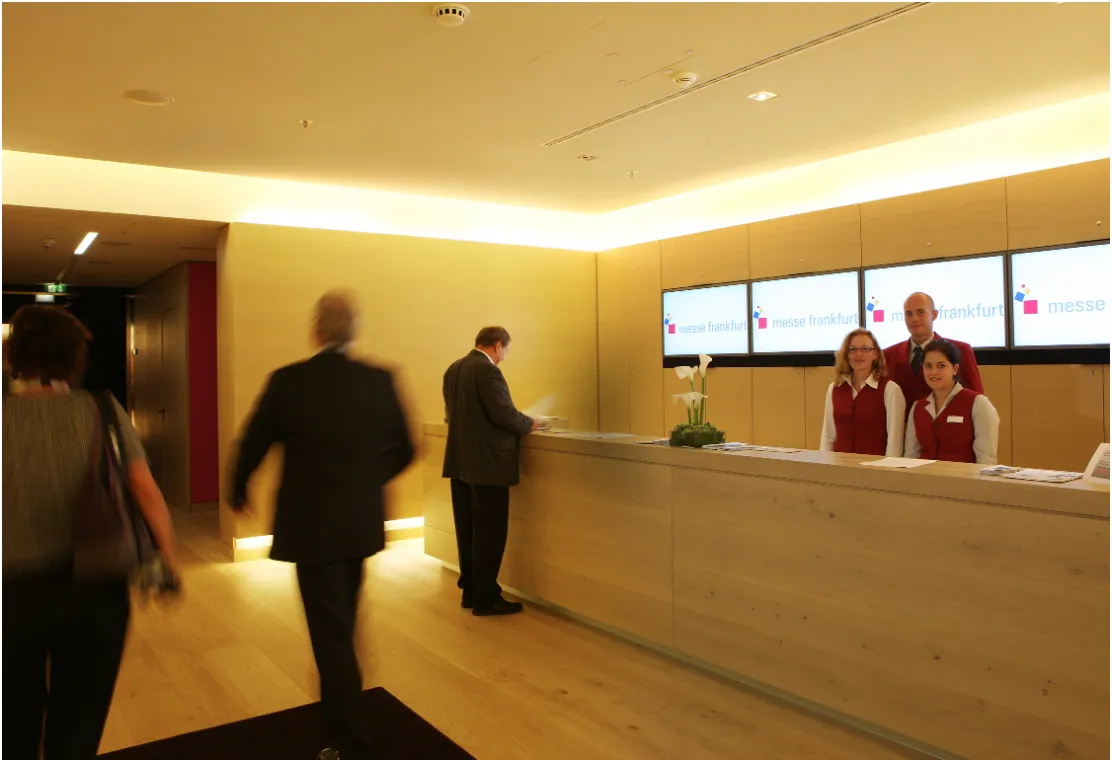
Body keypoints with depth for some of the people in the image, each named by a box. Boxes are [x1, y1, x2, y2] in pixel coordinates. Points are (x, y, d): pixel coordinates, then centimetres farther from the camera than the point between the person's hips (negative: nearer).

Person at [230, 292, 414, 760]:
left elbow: (253, 445, -2)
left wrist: (238, 492, 17)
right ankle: (344, 704, 48)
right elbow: (404, 451, 3)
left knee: (330, 632, 5)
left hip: (311, 526, -4)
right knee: (343, 624, 26)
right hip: (363, 523, 5)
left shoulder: (288, 381, -13)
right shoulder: (380, 381, -5)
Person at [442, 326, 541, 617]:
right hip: (486, 464, -9)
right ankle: (485, 598, 7)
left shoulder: (454, 369, 11)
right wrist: (529, 424, -2)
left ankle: (470, 591, 24)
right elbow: (503, 413, -22)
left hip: (460, 461, 9)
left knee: (468, 530, 15)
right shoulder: (487, 370, -16)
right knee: (489, 532, 0)